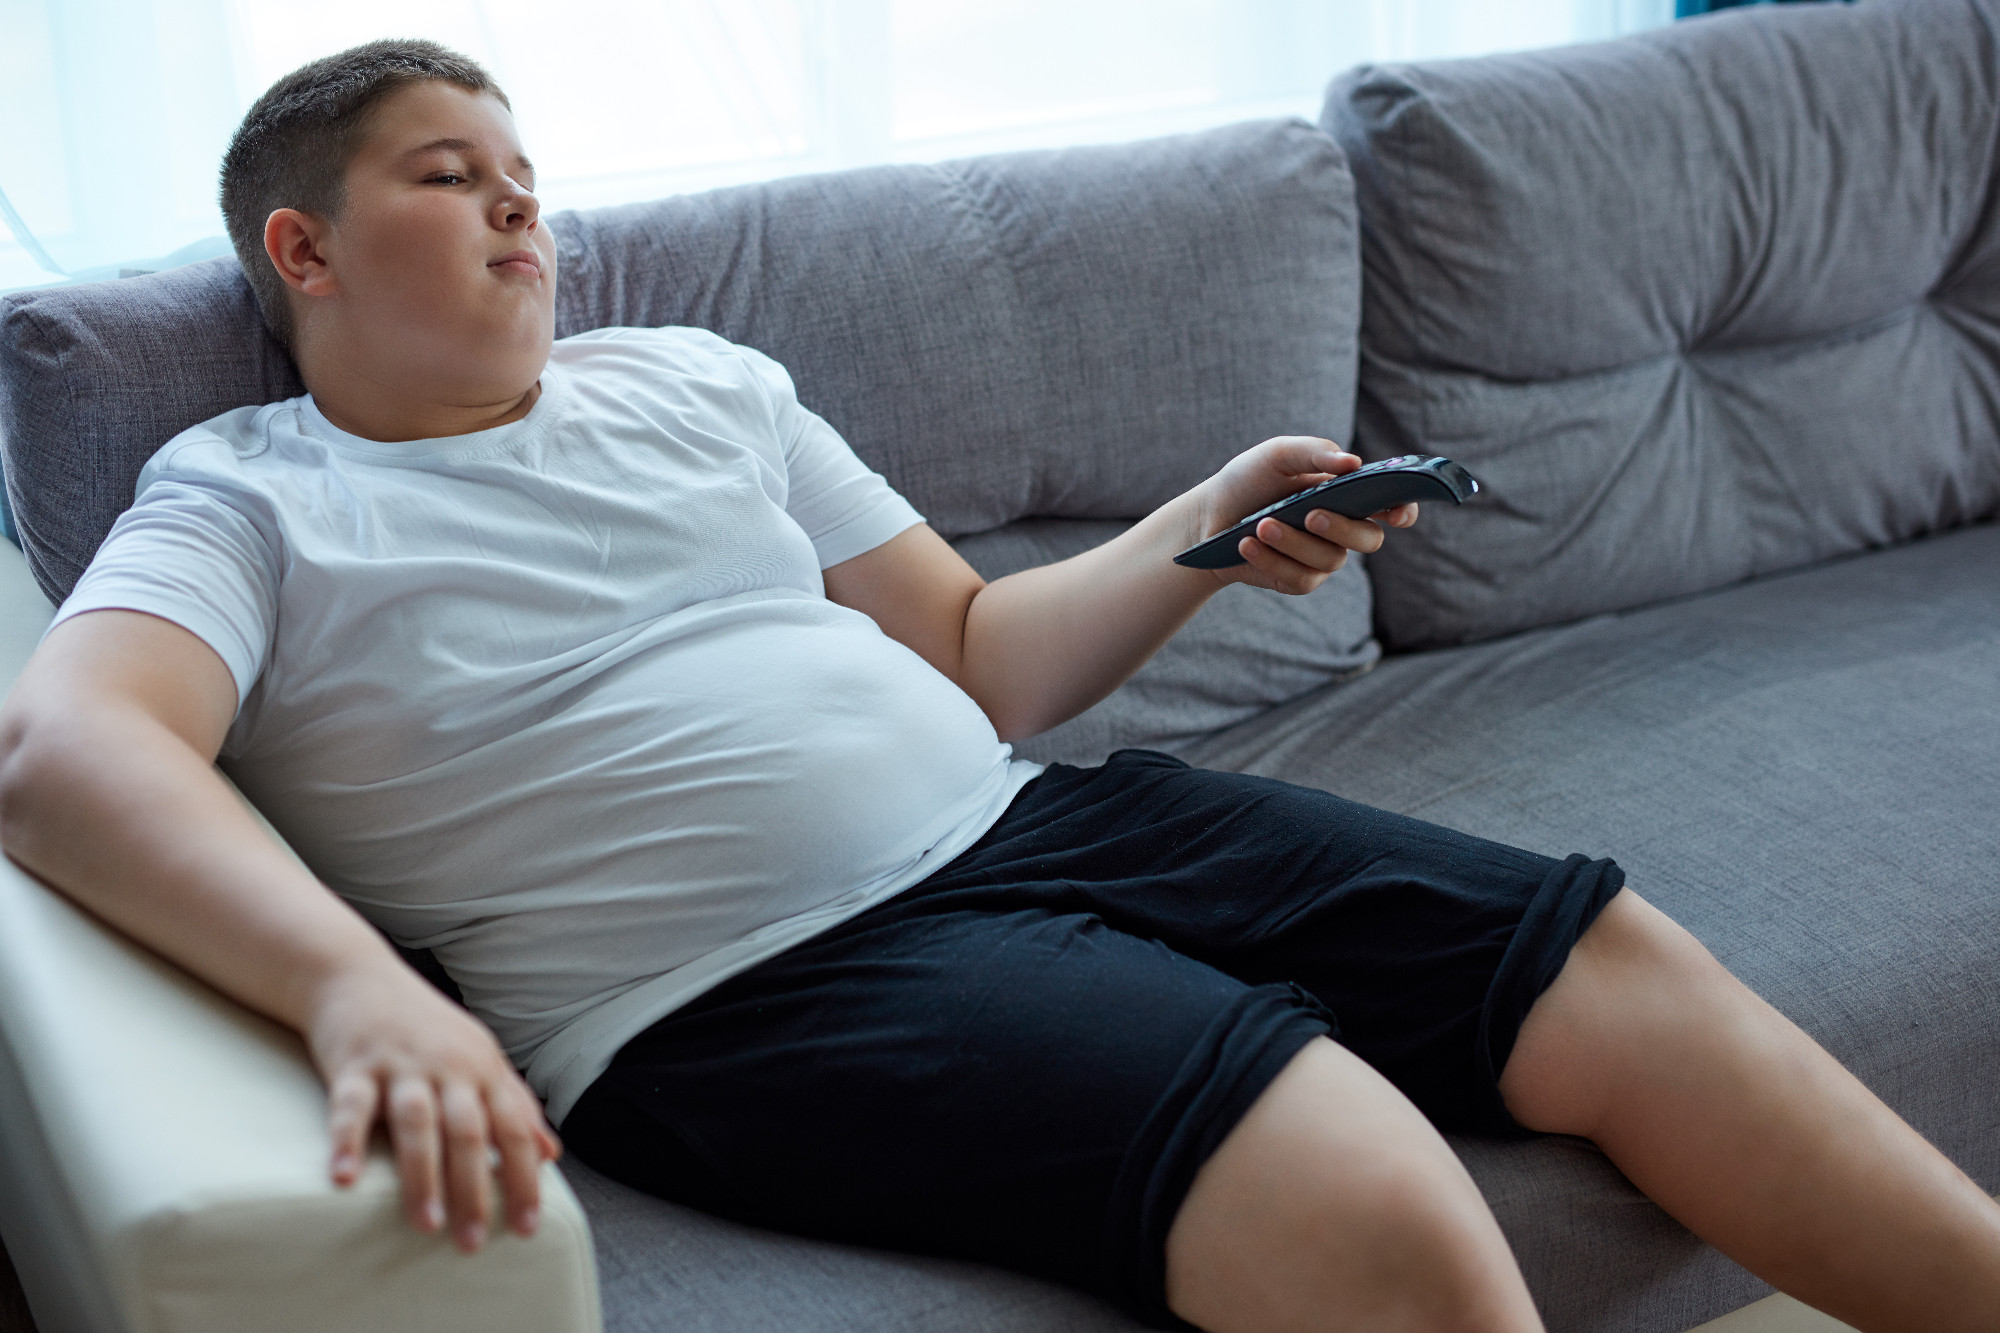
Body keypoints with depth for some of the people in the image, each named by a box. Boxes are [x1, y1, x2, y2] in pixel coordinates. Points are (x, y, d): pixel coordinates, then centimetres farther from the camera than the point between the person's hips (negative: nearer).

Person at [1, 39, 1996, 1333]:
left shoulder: (693, 379, 20)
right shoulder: (244, 504, 5)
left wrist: (1209, 527, 6)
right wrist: (354, 984, -36)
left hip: (1027, 826, 7)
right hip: (756, 989, -6)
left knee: (1615, 969, -4)